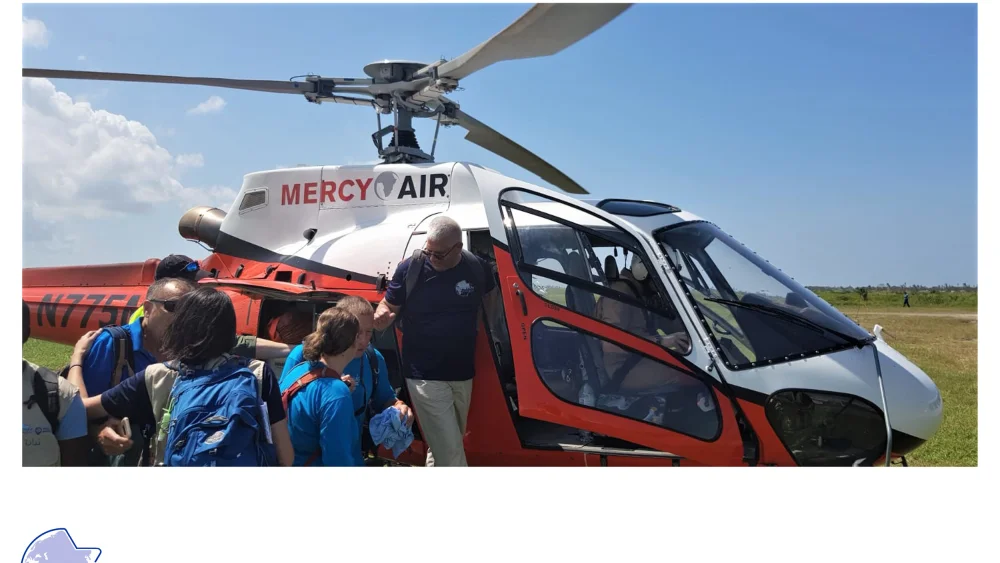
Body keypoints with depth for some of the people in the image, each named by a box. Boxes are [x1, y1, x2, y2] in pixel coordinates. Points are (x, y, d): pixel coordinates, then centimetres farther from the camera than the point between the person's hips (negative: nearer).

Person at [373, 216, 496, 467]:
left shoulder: (478, 268, -6)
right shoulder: (410, 268, -13)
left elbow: (491, 298, 14)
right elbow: (388, 306, -5)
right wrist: (381, 317, -25)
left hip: (463, 374, 4)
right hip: (425, 377, -4)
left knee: (442, 444, 22)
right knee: (450, 452, -7)